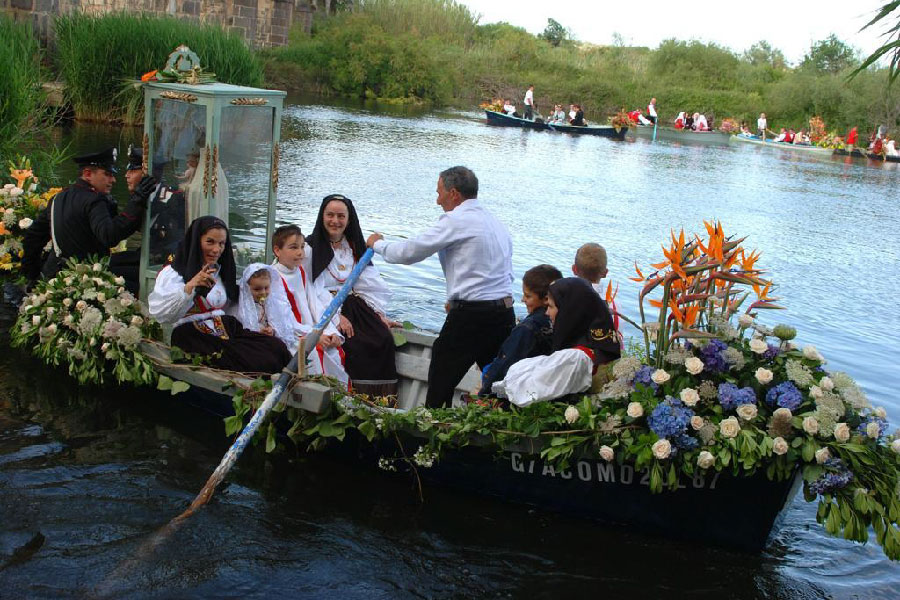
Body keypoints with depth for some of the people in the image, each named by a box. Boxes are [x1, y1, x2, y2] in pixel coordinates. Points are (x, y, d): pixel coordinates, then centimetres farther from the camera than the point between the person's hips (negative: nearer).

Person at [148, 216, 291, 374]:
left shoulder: (221, 272, 25)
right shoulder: (172, 273, 3)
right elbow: (159, 314, -12)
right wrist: (189, 287, -23)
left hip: (227, 332, 7)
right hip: (194, 337, -7)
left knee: (278, 347, -22)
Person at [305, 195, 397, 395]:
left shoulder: (355, 247, 19)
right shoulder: (311, 248, 0)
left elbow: (371, 285, 15)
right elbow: (311, 290, -8)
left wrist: (379, 314, 1)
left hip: (354, 305, 5)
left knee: (384, 338, -21)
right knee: (354, 345, -30)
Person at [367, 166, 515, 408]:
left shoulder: (455, 220, -8)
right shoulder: (496, 222, 17)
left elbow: (409, 252, -4)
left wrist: (377, 244, 16)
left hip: (471, 315, -8)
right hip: (505, 313, 8)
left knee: (440, 382, 3)